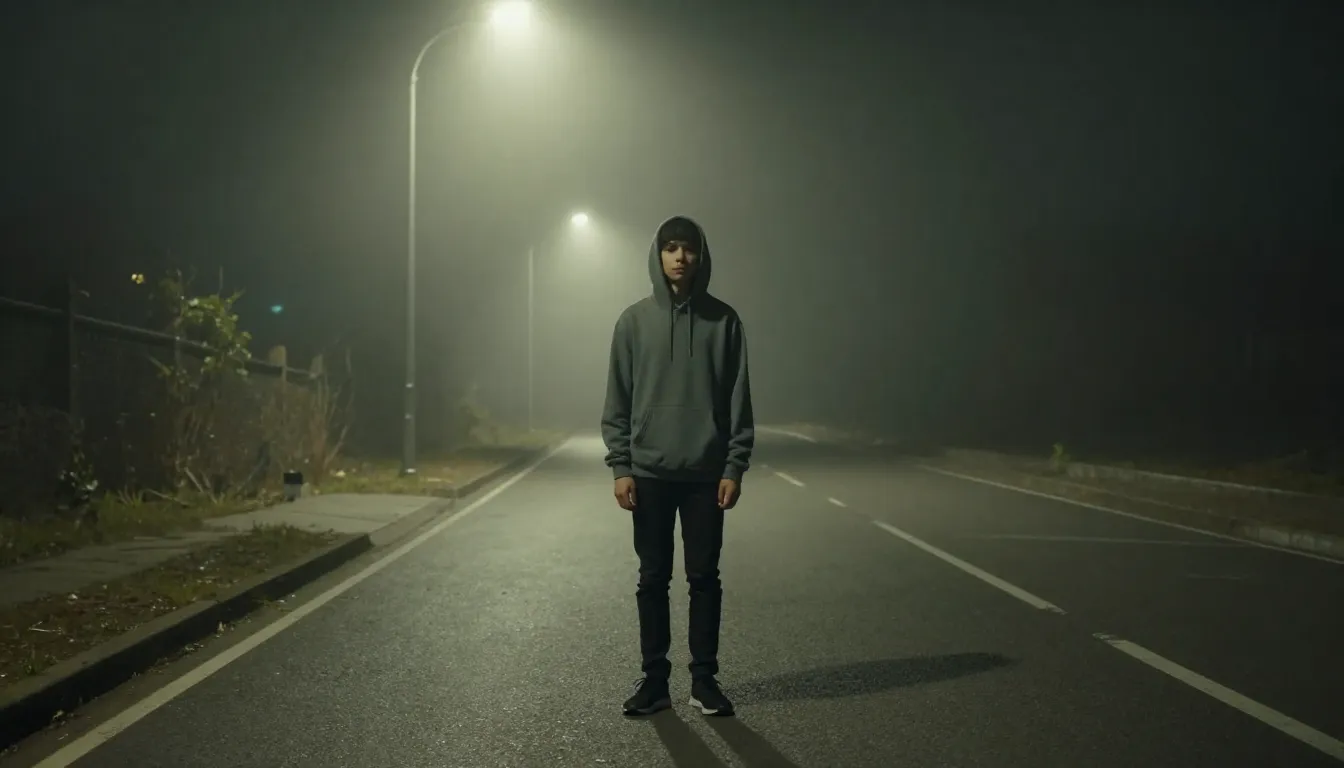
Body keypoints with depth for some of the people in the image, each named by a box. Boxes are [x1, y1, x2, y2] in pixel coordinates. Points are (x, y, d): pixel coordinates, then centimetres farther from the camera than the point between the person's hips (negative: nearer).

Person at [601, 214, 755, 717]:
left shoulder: (723, 320, 2)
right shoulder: (634, 321, 3)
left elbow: (739, 402, 1)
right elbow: (617, 403, 3)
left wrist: (735, 467, -5)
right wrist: (620, 467, -5)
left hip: (706, 473, 0)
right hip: (650, 472, 1)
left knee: (705, 577, 6)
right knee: (653, 579, 7)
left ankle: (704, 678, 16)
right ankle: (654, 678, 17)